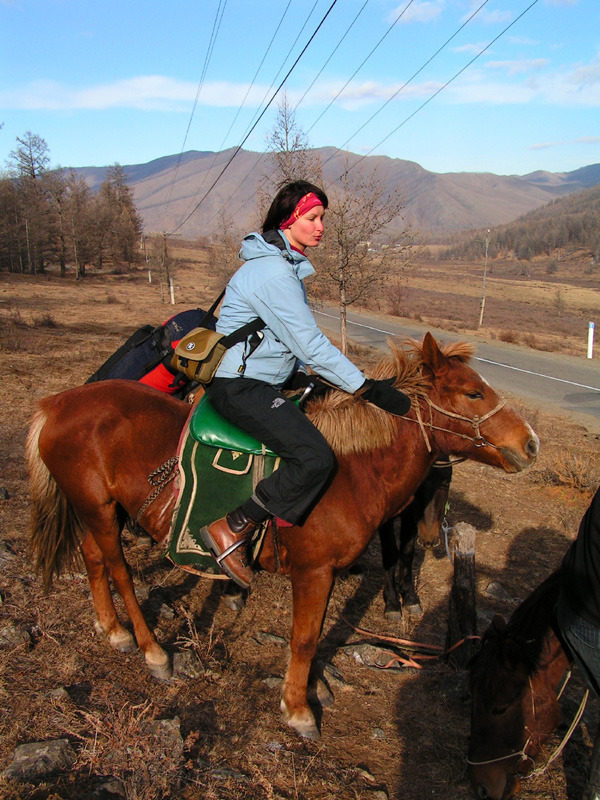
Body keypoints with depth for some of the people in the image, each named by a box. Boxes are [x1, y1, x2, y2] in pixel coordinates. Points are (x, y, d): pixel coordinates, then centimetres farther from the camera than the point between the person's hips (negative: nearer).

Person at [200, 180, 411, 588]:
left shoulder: (287, 266, 14)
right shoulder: (272, 271, -19)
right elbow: (311, 343, -22)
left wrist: (302, 375, 11)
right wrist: (368, 388, -19)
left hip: (268, 382, 11)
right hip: (239, 388, -11)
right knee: (316, 458, -22)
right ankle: (232, 529, -10)